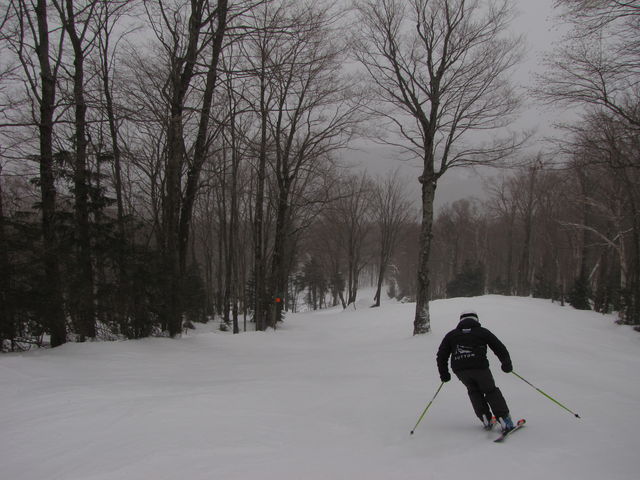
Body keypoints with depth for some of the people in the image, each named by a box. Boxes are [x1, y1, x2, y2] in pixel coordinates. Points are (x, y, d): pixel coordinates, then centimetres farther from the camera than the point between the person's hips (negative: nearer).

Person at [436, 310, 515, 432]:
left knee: (474, 391, 23)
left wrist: (443, 373, 23)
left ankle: (486, 419, 14)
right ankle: (504, 420, 3)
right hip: (479, 366, -2)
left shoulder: (451, 335, 22)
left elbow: (442, 355, 19)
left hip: (460, 369, 2)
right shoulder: (483, 332, 17)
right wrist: (507, 364, 19)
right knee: (491, 391, 12)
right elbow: (499, 348, 14)